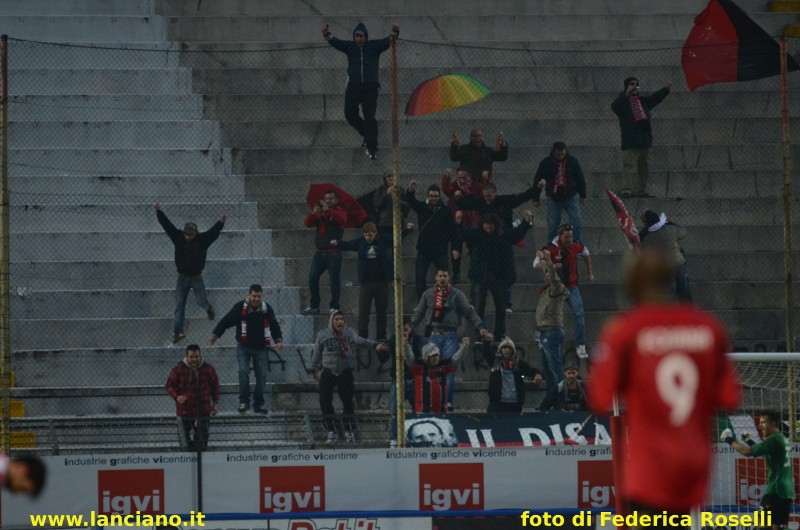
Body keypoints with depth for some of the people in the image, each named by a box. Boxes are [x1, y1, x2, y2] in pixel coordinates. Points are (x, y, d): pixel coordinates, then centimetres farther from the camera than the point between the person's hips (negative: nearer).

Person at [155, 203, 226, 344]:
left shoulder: (202, 240, -7)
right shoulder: (179, 237, -4)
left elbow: (213, 232, -20)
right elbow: (167, 225, -8)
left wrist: (221, 223, -37)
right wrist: (159, 212, -17)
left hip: (196, 277, -2)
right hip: (182, 277, 2)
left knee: (201, 301, 0)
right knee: (179, 305, -1)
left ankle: (209, 309, 38)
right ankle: (177, 331, -1)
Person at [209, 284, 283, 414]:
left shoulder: (267, 309, -4)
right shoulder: (240, 308, -11)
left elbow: (275, 326, 6)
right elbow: (225, 321, -4)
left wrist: (278, 340, -8)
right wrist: (214, 335, -10)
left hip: (260, 348, 2)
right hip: (243, 347, -2)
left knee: (261, 375, 0)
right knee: (243, 371, -20)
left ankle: (259, 404, 12)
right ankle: (244, 402, -11)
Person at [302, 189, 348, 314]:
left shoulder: (339, 211, 4)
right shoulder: (320, 213, 15)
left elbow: (343, 220, -18)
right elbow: (307, 223, 3)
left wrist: (328, 210, -26)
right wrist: (313, 213, -15)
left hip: (334, 252, -5)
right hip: (320, 251, 5)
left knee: (334, 280, -7)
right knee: (312, 278, 0)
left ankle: (334, 307, -2)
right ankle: (314, 306, 8)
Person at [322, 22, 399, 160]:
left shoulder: (374, 46, 4)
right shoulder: (350, 47, 8)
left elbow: (388, 41, -7)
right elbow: (335, 42, -5)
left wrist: (395, 33, -29)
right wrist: (327, 34, -25)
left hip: (370, 88, -3)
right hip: (353, 86, 3)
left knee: (369, 117, -6)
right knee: (350, 114, 6)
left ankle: (372, 148, -5)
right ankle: (367, 134, 30)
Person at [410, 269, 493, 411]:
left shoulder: (456, 294, 7)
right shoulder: (428, 294, 14)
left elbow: (469, 312, 5)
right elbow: (418, 314, 19)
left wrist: (481, 328, -4)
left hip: (450, 336, -2)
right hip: (433, 335, 2)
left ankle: (448, 402, -11)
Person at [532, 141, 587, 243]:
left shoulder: (572, 161, -1)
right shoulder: (546, 163, -5)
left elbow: (580, 179, 10)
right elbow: (537, 181, 3)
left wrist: (582, 195, 14)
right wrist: (536, 198, 5)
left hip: (571, 197, 1)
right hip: (553, 199, -1)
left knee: (577, 223, -6)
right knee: (552, 225, 3)